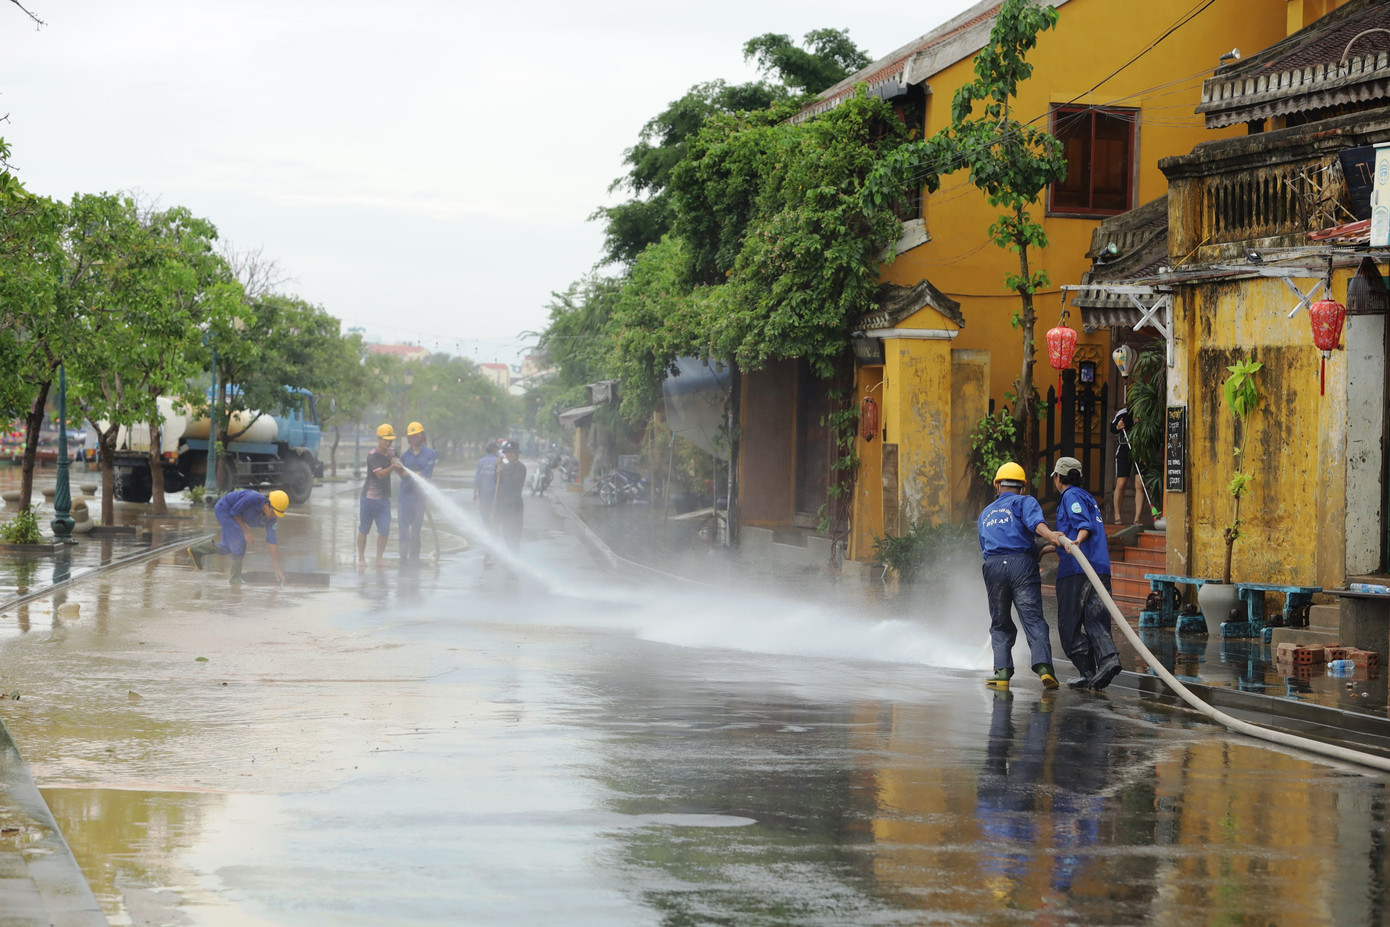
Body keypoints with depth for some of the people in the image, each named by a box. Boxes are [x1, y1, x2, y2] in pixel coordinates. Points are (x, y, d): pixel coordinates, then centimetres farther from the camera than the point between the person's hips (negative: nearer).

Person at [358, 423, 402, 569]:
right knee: (363, 529, 5)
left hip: (384, 498, 5)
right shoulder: (372, 455, -14)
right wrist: (392, 467, -41)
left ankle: (379, 558, 10)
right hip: (369, 498, -5)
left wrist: (397, 462, 5)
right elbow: (380, 474, -26)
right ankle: (361, 558, 15)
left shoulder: (391, 452, 7)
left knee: (384, 530, -1)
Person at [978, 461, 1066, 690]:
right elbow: (1034, 520, -10)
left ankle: (1002, 671, -2)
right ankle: (1043, 666, -25)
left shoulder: (986, 513, 30)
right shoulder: (1024, 501, 13)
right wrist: (1049, 534, -29)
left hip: (992, 567, 3)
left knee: (1000, 623, 11)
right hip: (1021, 562, -3)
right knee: (1033, 618, -9)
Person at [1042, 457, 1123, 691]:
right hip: (1101, 569, 8)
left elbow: (1085, 524, -18)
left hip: (1075, 570, -8)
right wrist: (1045, 549, 48)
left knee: (1069, 624, -1)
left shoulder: (1071, 496, 0)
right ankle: (1108, 657, -23)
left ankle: (1088, 671, -8)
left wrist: (1076, 542, -36)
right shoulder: (1089, 498, 28)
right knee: (1096, 621, 0)